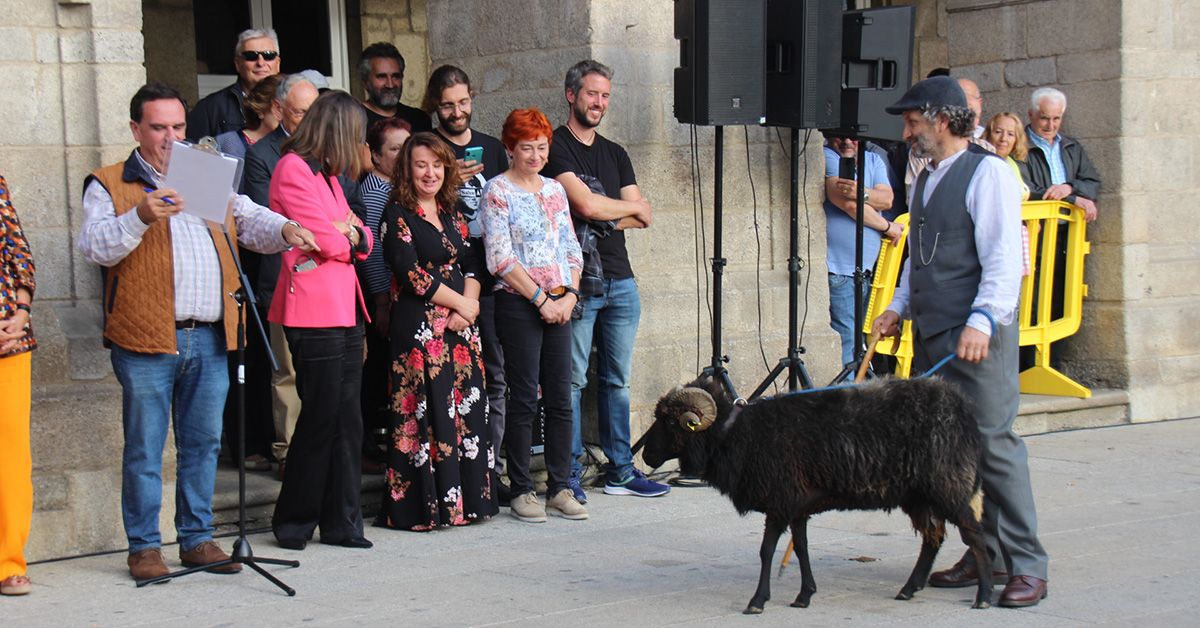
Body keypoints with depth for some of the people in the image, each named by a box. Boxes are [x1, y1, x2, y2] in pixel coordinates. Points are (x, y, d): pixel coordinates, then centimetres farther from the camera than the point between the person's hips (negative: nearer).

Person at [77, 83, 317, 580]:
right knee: (144, 448, 1)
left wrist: (285, 231, -7)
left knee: (203, 444, 10)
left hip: (210, 338, 4)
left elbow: (251, 222, 14)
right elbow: (95, 247, -8)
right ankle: (144, 545, 10)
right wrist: (140, 217, -23)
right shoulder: (109, 185, 4)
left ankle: (197, 538, 21)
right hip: (147, 339, -4)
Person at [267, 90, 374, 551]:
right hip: (314, 312, -9)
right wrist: (346, 236, 7)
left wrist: (350, 234, -5)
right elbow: (326, 240, -15)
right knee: (321, 418, -5)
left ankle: (341, 522, 11)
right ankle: (293, 524, 6)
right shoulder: (293, 169, -8)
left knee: (347, 420, 6)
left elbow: (362, 242, 17)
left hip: (344, 308, 9)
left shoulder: (327, 174, 22)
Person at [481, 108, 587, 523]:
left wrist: (569, 295, -1)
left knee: (560, 398, 5)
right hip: (518, 304, -6)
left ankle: (559, 488, 12)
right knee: (524, 399, -3)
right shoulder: (497, 191, -4)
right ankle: (521, 491, 5)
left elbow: (572, 250, 15)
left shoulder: (555, 189, 15)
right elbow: (501, 259, -11)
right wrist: (542, 299, -12)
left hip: (559, 305, 6)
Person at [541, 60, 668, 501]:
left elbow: (642, 218, 9)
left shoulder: (615, 154, 18)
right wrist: (630, 207, 1)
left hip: (619, 280, 7)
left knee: (617, 379, 11)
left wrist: (602, 214, -8)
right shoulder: (557, 146, -3)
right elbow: (585, 204, -16)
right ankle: (568, 475, 2)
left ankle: (620, 471, 17)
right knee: (572, 379, -5)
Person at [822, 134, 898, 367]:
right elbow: (847, 203, -15)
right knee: (846, 338, -11)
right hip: (839, 269, -7)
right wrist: (887, 227, -4)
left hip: (869, 267, 7)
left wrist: (861, 193, -23)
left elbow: (886, 199, -1)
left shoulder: (873, 161, 16)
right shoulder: (827, 157, -4)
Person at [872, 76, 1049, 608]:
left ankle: (1026, 566, -4)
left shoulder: (987, 172, -7)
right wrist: (899, 306, 14)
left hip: (978, 337, -8)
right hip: (930, 334, 8)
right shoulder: (924, 181, 19)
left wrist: (982, 320, -24)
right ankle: (984, 553, 16)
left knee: (993, 444, -10)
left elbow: (1004, 257, -15)